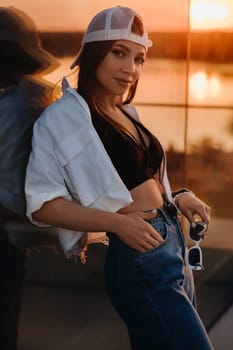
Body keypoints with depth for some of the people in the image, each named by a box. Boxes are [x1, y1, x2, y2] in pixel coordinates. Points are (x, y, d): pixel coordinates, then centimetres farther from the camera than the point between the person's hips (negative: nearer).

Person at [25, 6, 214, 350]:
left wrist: (176, 198, 3)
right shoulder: (65, 116, -11)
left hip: (173, 250, 9)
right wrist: (117, 222, -27)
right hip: (140, 261, -8)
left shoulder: (126, 115, 13)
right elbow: (43, 203, -16)